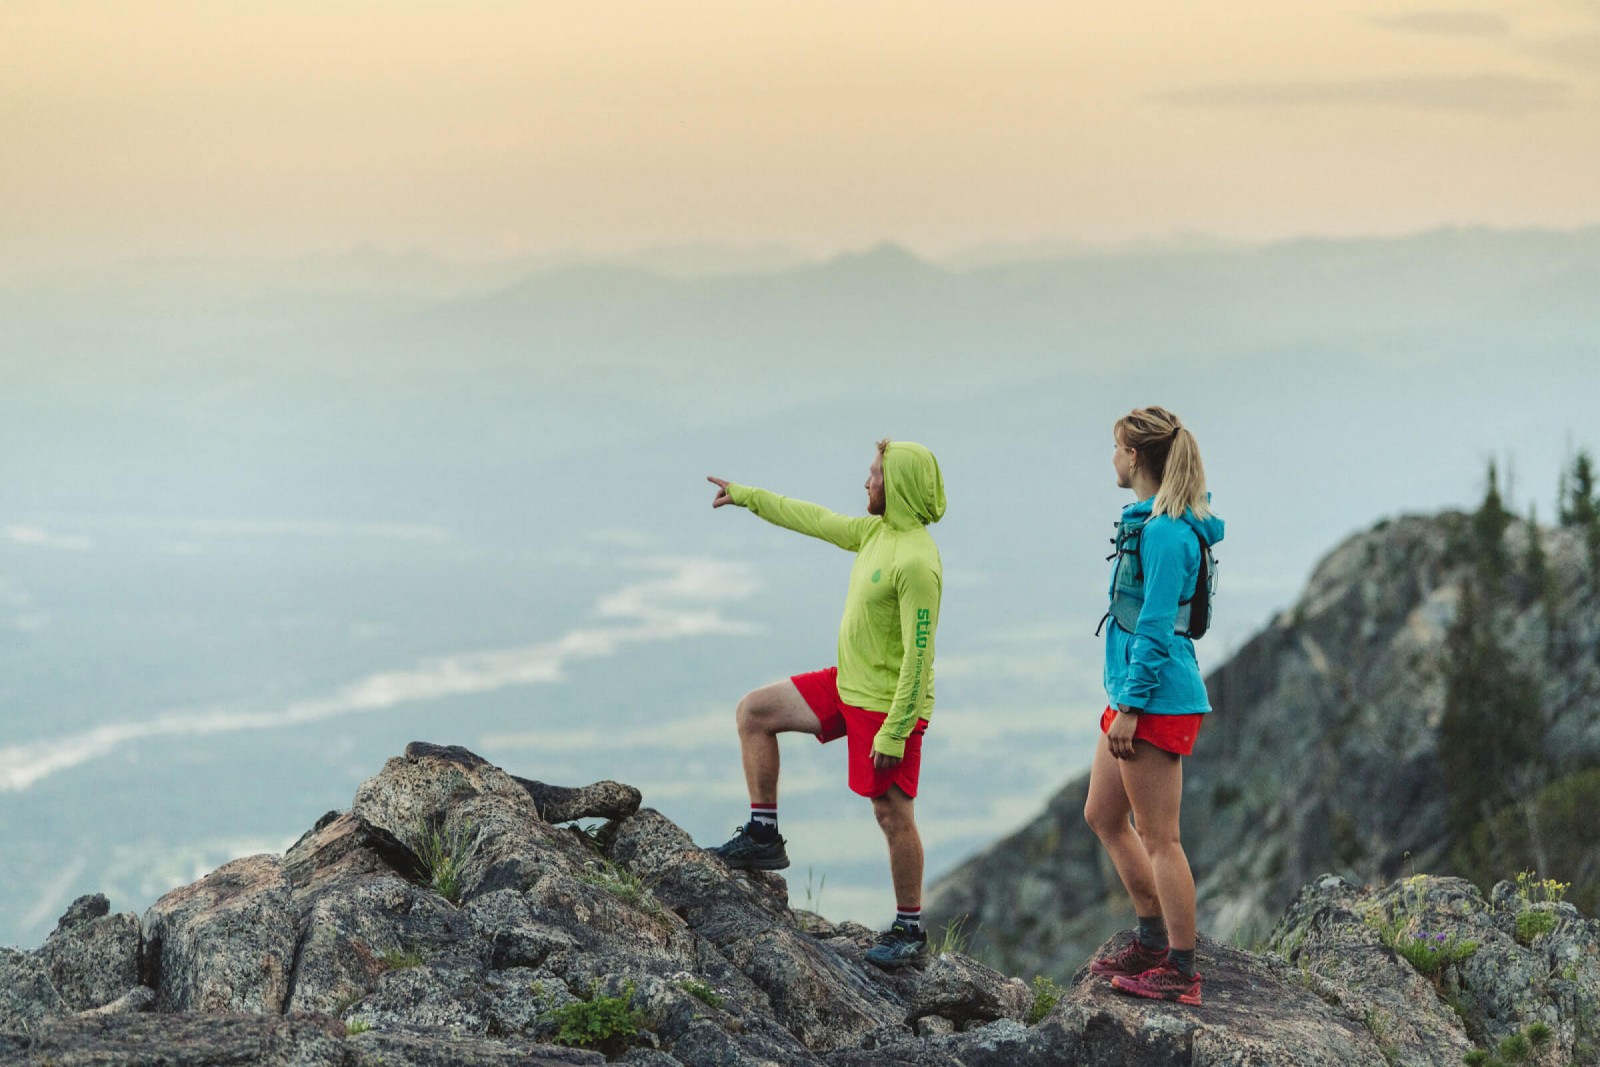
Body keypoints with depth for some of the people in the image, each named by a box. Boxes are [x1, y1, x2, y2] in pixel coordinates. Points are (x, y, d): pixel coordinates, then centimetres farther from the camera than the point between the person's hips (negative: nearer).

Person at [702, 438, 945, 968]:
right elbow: (814, 519, 19)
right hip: (848, 685, 10)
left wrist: (894, 733, -26)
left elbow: (918, 656, -26)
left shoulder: (917, 562, -26)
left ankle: (909, 929, 10)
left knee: (893, 814, -3)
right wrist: (746, 496, 27)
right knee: (755, 712, 12)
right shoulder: (875, 532, 2)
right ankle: (763, 836, 16)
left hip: (888, 703, -10)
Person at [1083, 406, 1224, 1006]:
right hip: (1133, 695, 11)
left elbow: (1156, 629, -21)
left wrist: (1130, 706, -20)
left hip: (1155, 699, -11)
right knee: (1103, 816, 18)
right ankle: (1153, 942, 26)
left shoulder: (1164, 532, -18)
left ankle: (1181, 973, 2)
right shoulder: (1150, 522, 13)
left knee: (1158, 838, -4)